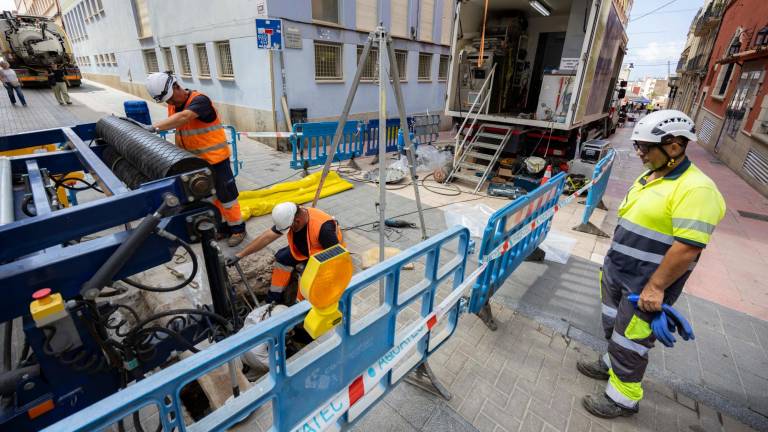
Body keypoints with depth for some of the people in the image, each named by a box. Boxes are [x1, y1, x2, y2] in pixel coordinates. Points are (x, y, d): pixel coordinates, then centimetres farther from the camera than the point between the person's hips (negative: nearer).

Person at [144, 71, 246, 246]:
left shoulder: (199, 100, -19)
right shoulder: (173, 105, 6)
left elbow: (183, 118, -37)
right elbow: (178, 131, 10)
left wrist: (154, 127, -43)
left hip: (215, 158, -8)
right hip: (194, 161, 8)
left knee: (226, 194, 1)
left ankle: (238, 228, 15)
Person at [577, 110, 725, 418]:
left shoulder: (695, 189, -22)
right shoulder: (648, 177, 8)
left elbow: (688, 248, -26)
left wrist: (655, 287, -23)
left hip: (645, 286, -8)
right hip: (616, 273, 8)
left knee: (629, 342, 7)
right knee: (613, 328, 25)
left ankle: (623, 398, 27)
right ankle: (612, 365, 48)